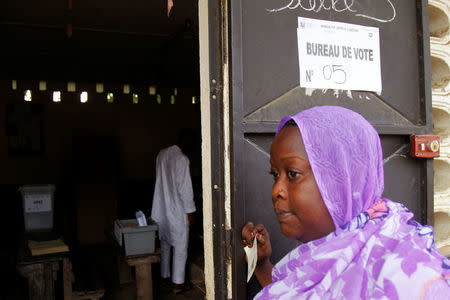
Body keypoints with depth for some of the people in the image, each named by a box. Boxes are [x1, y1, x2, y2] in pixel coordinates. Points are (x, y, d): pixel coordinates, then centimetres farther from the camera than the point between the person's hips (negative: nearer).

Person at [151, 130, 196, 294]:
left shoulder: (161, 154, 6)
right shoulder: (182, 159, -19)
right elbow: (184, 187, -20)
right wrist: (190, 211, -13)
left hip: (161, 208, 8)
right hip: (176, 209, -8)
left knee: (164, 243, 19)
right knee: (181, 246, 3)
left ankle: (165, 276, 31)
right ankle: (178, 283, 9)